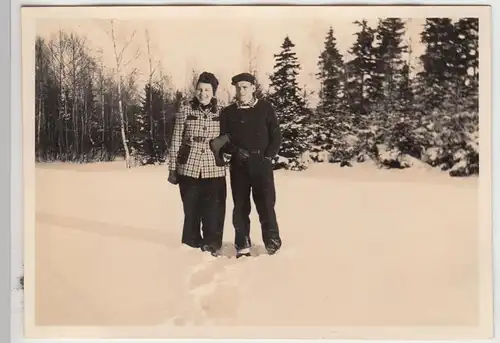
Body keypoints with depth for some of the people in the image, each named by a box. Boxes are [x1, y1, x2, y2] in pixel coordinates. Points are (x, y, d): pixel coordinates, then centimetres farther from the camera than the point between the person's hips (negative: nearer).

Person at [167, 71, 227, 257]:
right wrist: (173, 169, 0)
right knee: (191, 209, 8)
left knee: (214, 210, -3)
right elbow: (176, 141, 2)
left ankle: (212, 244, 12)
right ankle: (192, 243, 24)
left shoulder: (221, 112, 4)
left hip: (214, 169, 0)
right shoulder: (185, 110, 1)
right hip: (189, 168, 0)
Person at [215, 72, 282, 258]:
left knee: (266, 205, -6)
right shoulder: (228, 112, 6)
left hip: (262, 164, -2)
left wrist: (268, 156, -8)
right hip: (238, 166, 2)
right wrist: (235, 151, -12)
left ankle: (273, 245, 4)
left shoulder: (265, 108, 3)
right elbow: (223, 140, 6)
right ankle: (242, 246, 12)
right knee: (240, 207, 4)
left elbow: (276, 136, 4)